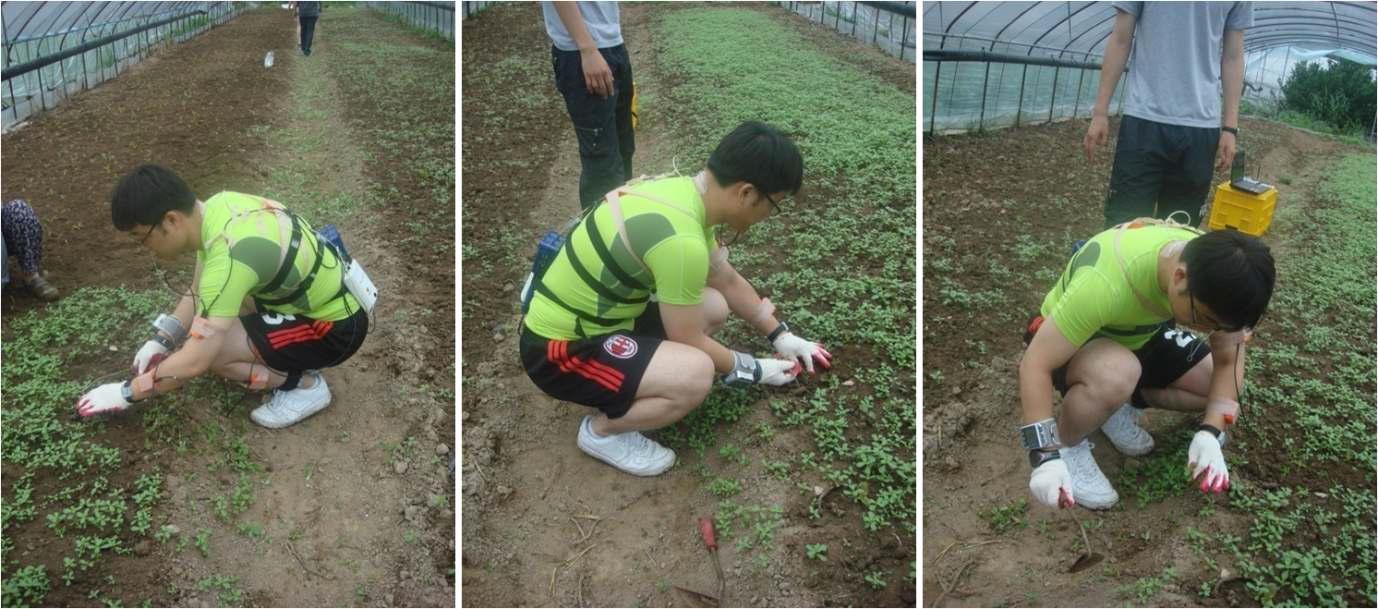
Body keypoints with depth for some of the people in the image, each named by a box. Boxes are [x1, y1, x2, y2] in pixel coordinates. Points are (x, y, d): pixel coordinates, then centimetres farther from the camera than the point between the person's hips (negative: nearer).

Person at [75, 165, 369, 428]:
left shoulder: (229, 257, -31)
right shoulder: (216, 208, -5)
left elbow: (195, 362, -27)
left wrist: (126, 393, -14)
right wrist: (160, 342, 2)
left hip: (336, 327, -9)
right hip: (323, 295, 9)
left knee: (206, 350, -16)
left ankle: (304, 385, 0)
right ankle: (292, 355, 15)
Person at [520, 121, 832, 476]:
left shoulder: (686, 192, -2)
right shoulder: (680, 240, -31)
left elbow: (727, 280, 15)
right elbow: (689, 343, -17)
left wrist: (781, 336, 20)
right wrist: (752, 370, 0)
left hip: (600, 314, 9)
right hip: (560, 349, -9)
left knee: (715, 308, 7)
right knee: (695, 374, -26)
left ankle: (625, 384, 14)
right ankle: (601, 431, -1)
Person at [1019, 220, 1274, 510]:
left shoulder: (1215, 270, -23)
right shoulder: (1106, 282, -42)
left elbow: (1229, 360, -12)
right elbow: (1035, 365, -37)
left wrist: (1209, 433, -26)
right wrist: (1045, 454, -40)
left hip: (1141, 334, 6)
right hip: (1063, 339, -6)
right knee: (1117, 374, -38)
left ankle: (1121, 404, 10)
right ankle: (1066, 444, -10)